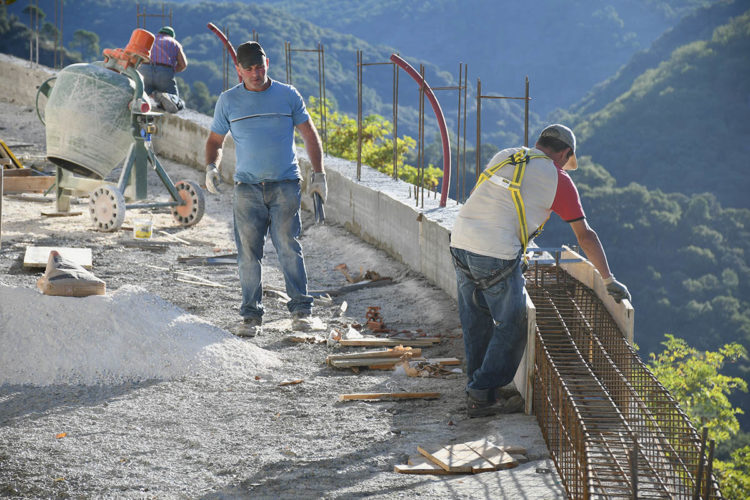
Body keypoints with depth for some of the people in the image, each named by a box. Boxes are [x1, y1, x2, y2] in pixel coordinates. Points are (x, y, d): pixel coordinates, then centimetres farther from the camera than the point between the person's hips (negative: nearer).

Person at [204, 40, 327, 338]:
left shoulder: (287, 96, 7)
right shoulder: (228, 101, 8)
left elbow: (310, 136, 12)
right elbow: (215, 140, 17)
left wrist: (318, 174, 3)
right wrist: (211, 168, -2)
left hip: (285, 185, -1)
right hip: (247, 188, 1)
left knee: (288, 248, -9)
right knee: (248, 252, -1)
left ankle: (301, 309, -2)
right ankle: (251, 316, 5)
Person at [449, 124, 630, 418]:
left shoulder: (503, 157, 21)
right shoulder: (558, 179, 6)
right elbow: (585, 236, 9)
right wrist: (608, 280, 17)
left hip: (460, 242, 6)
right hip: (497, 255, -6)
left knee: (476, 322, 19)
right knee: (511, 328, 7)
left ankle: (479, 387, 29)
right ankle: (482, 396, 8)